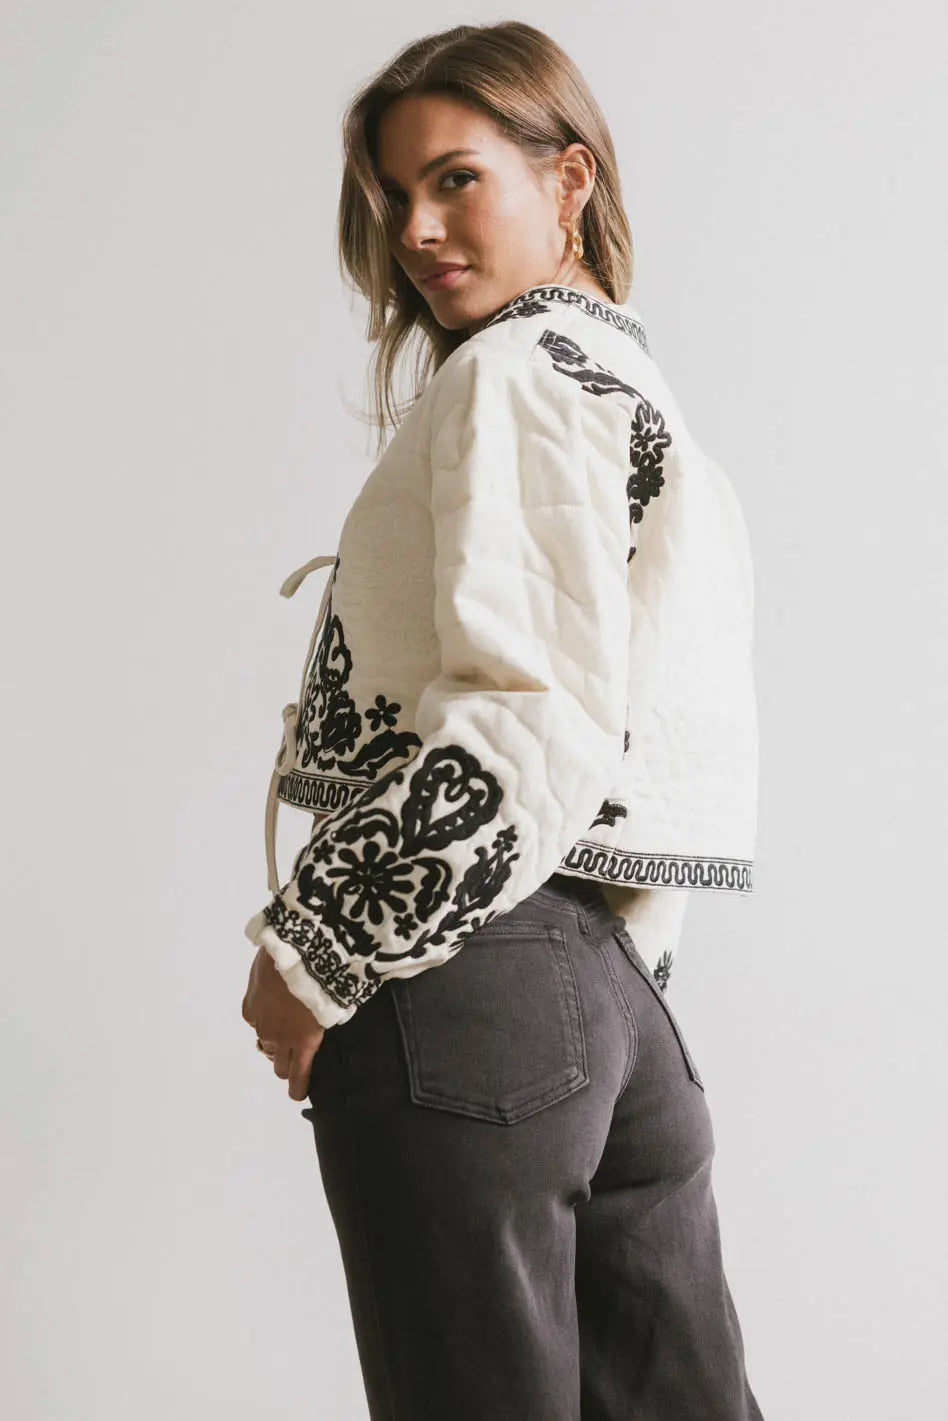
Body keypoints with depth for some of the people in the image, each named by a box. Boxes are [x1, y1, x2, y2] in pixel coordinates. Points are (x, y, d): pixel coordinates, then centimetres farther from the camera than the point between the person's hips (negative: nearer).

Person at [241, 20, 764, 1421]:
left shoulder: (519, 375, -8)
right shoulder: (645, 394, 21)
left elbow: (534, 720, -20)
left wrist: (315, 945, -15)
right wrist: (619, 962, 21)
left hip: (466, 977, -10)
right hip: (619, 986, 10)